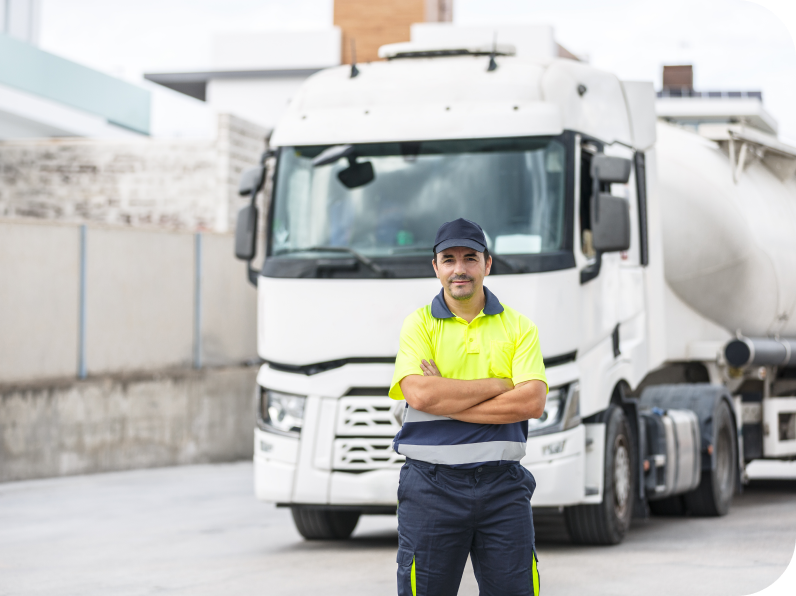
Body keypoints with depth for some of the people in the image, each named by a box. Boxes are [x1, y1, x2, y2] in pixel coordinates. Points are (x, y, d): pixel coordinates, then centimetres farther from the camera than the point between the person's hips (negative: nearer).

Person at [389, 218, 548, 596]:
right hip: (431, 486, -1)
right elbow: (419, 394, -13)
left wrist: (447, 400, -10)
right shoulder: (419, 324, 4)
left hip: (502, 484, 1)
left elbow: (532, 403, -6)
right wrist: (500, 384, -8)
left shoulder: (519, 327, 8)